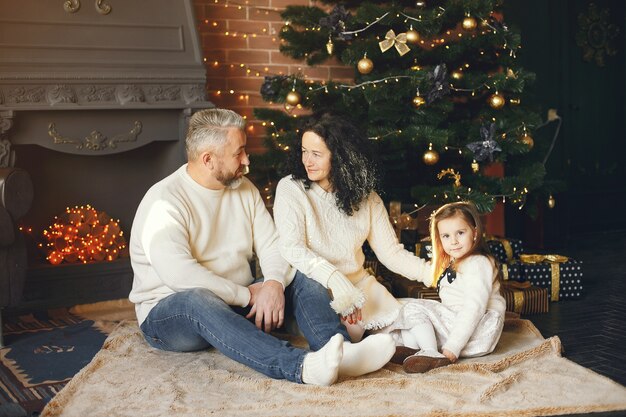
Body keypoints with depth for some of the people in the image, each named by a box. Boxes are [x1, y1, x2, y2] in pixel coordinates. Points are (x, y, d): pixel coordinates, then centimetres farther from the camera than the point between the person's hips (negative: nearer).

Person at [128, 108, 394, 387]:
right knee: (197, 300, -40)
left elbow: (272, 246, 2)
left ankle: (341, 353, -40)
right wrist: (248, 295, -22)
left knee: (302, 278, -11)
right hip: (169, 312, -6)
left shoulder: (244, 189, 7)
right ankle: (301, 367, -57)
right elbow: (179, 275, -27)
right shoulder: (164, 203, -16)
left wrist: (274, 283, -21)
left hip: (237, 304, 7)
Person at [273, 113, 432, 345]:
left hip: (358, 284, 5)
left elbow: (391, 252, 5)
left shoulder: (366, 197, 5)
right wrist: (335, 279, -35)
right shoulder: (291, 188, -7)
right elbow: (292, 248, -20)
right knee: (350, 330, -29)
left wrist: (432, 272, -11)